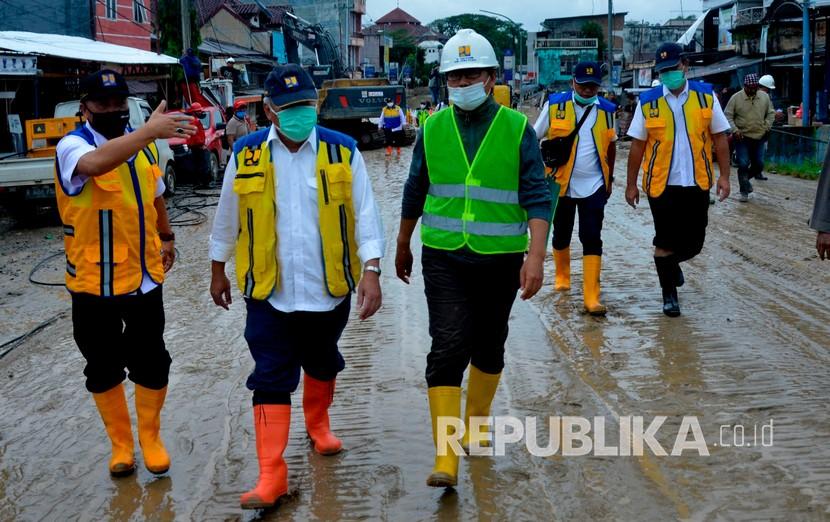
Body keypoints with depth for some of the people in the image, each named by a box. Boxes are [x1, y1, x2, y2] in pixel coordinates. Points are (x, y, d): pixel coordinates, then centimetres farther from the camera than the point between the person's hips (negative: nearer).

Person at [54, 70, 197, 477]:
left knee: (151, 364, 9)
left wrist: (166, 237, 29)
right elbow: (95, 163, -40)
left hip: (143, 277, 4)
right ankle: (120, 442, 29)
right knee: (104, 368, 11)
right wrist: (150, 130, -48)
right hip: (93, 282, -4)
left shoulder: (143, 145, 4)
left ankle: (150, 436, 29)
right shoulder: (72, 146, -14)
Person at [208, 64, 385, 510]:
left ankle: (318, 424, 49)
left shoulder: (342, 151, -6)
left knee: (322, 365, 21)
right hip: (269, 291, -1)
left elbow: (365, 215, -6)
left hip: (329, 288, 1)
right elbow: (227, 218, 8)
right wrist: (217, 271, 15)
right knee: (271, 379, -2)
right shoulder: (246, 154, -3)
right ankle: (271, 474, 3)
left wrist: (371, 271, -14)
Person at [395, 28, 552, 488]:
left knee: (488, 347, 15)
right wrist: (402, 248, 20)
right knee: (448, 348, -10)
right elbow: (415, 192, 13)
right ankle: (445, 458, -9)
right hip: (444, 259, 0)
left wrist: (536, 256, -20)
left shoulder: (517, 129, -4)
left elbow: (537, 197, -8)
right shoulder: (433, 129, 2)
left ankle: (475, 423, 38)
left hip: (501, 260, 0)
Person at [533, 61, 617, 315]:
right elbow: (534, 138, 1)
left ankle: (591, 298, -5)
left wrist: (609, 178, 18)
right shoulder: (555, 104, -6)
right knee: (561, 235, 15)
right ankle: (562, 276, 42)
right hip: (561, 184, 0)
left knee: (592, 239, -5)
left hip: (594, 186, 0)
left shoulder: (606, 110, 1)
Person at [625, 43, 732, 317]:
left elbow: (720, 138, 5)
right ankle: (669, 294, 21)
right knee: (665, 243, 4)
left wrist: (724, 176, -1)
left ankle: (670, 263, 42)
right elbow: (637, 146, 2)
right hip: (661, 185, -2)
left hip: (697, 184, 2)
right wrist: (631, 184, 2)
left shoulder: (705, 96, 1)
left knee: (694, 243, 9)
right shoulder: (648, 101, -2)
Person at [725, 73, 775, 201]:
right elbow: (728, 116, -6)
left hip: (759, 137, 4)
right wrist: (735, 130, -17)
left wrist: (767, 127, -1)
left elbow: (771, 113, 13)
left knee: (759, 164, 9)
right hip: (742, 137, -4)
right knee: (743, 164, -6)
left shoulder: (764, 97, 2)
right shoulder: (736, 98, -9)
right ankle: (744, 192, 4)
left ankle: (746, 179, 37)